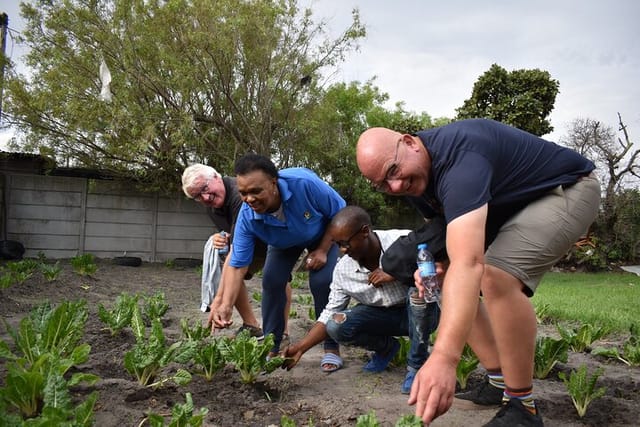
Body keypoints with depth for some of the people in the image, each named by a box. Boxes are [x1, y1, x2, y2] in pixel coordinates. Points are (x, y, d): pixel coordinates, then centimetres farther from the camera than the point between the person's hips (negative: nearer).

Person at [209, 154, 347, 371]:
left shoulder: (304, 183, -42)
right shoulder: (247, 217, -32)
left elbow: (340, 213, -25)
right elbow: (236, 265, -29)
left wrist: (322, 251, -25)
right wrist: (226, 305, -42)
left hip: (324, 233, -2)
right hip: (284, 243, 3)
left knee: (322, 282, -20)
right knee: (271, 280, -13)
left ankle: (332, 348, -3)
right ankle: (271, 348, 5)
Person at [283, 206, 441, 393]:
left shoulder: (403, 241, -23)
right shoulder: (343, 269, -11)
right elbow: (329, 315, -3)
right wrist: (301, 347, -14)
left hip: (420, 314, -3)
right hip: (381, 316, 3)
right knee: (336, 326, -22)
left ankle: (417, 363, -15)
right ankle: (386, 347, 9)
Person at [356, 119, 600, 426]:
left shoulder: (458, 156, -37)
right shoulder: (410, 181, -7)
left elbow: (468, 262, -50)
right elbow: (453, 231, 9)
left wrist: (444, 356, -59)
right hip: (508, 206, 9)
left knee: (496, 277, -31)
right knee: (454, 286, 2)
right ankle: (500, 383, 9)